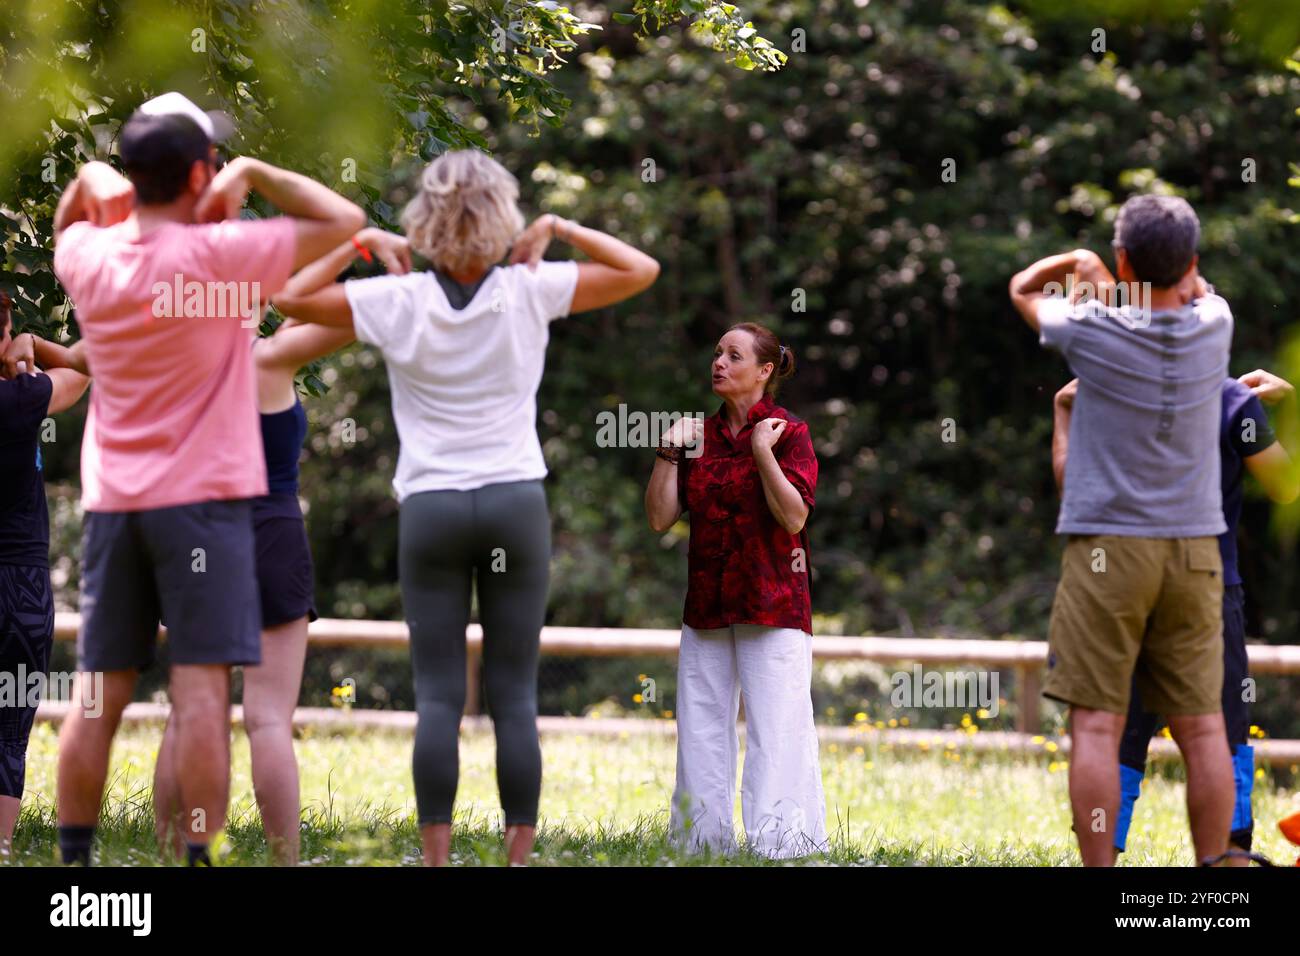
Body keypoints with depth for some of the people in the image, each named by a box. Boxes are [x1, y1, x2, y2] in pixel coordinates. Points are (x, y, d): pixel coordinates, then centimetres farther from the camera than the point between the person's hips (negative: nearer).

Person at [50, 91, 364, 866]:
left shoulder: (87, 257, 4)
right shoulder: (217, 255, -13)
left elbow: (70, 215, 30)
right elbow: (344, 221, -8)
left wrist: (95, 183, 11)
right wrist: (254, 175, -3)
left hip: (111, 502, 5)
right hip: (202, 497, -5)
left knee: (99, 692, 9)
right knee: (202, 689, -7)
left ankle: (73, 855, 11)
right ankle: (203, 857, -11)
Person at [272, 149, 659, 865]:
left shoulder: (398, 302, -5)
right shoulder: (530, 293, -3)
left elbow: (289, 297, 0)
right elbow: (641, 271, 7)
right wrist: (558, 229, 9)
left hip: (430, 508, 0)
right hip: (517, 503, 0)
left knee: (437, 697, 0)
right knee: (515, 697, 2)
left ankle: (437, 859, -4)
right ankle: (518, 855, 0)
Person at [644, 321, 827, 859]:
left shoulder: (789, 433, -2)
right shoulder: (699, 434, 12)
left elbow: (794, 516, -13)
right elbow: (660, 517, 6)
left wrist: (762, 451, -16)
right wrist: (669, 451, -2)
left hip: (772, 606, -5)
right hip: (706, 607, 5)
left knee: (775, 728, -8)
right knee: (701, 727, 5)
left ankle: (780, 843, -5)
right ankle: (702, 840, 11)